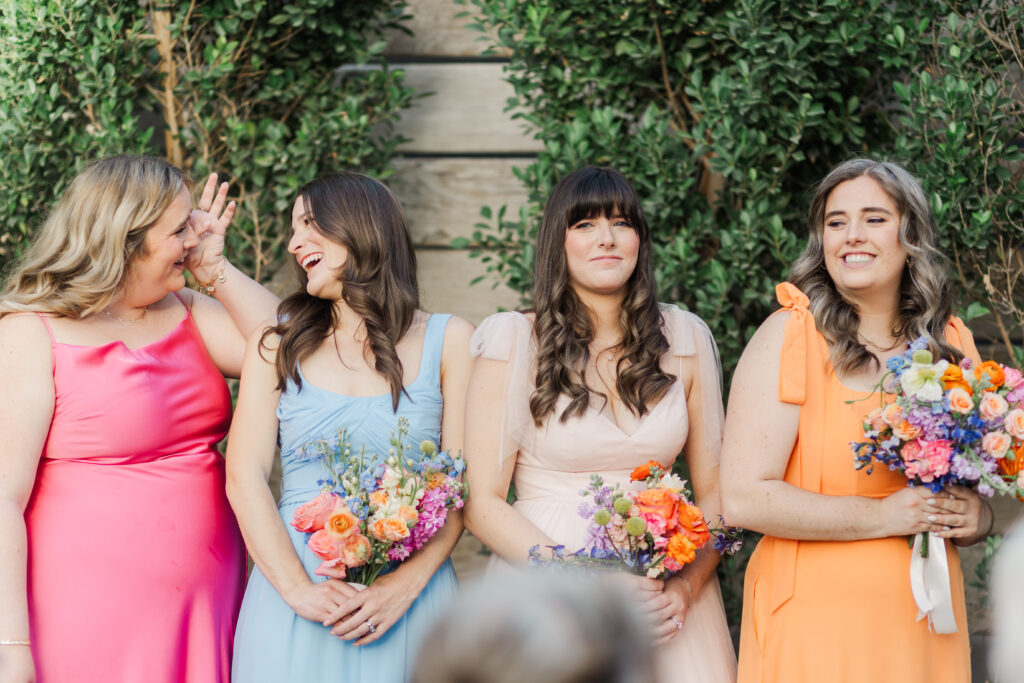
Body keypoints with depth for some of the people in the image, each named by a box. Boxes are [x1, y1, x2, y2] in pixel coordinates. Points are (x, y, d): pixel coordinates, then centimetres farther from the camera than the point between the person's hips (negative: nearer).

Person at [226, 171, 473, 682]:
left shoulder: (448, 341, 4)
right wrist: (297, 590, -14)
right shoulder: (277, 345, 8)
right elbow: (245, 478, -1)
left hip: (410, 595, -1)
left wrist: (404, 585, -15)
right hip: (296, 605, 1)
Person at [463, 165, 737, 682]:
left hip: (663, 596, 2)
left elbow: (714, 489, 7)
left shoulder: (684, 339, 6)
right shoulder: (514, 342, -3)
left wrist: (684, 590, -10)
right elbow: (481, 503, -6)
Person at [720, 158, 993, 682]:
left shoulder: (952, 343, 7)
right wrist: (884, 515, -17)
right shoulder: (789, 337, -9)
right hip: (816, 622, -5)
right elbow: (743, 498, -17)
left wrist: (975, 518, -4)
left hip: (927, 621, 5)